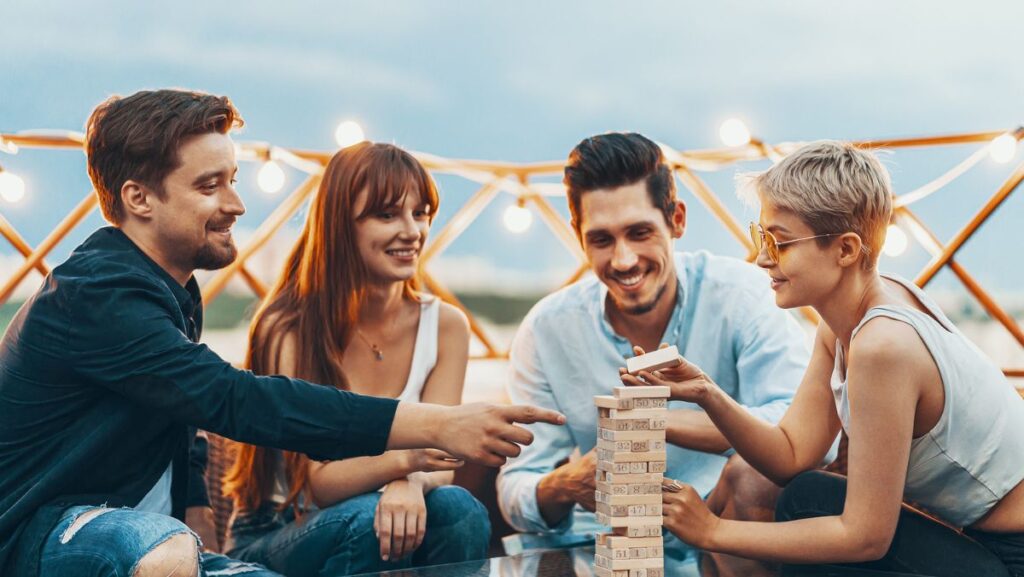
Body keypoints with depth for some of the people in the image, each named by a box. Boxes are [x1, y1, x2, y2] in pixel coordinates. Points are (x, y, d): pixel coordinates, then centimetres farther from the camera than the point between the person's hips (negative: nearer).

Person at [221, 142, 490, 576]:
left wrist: (411, 483, -32)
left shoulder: (446, 326, -1)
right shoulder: (286, 329, -14)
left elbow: (436, 465, -7)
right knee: (367, 520, -35)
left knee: (456, 508, -28)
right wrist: (403, 460, -38)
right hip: (269, 541, -4)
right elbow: (318, 483, -18)